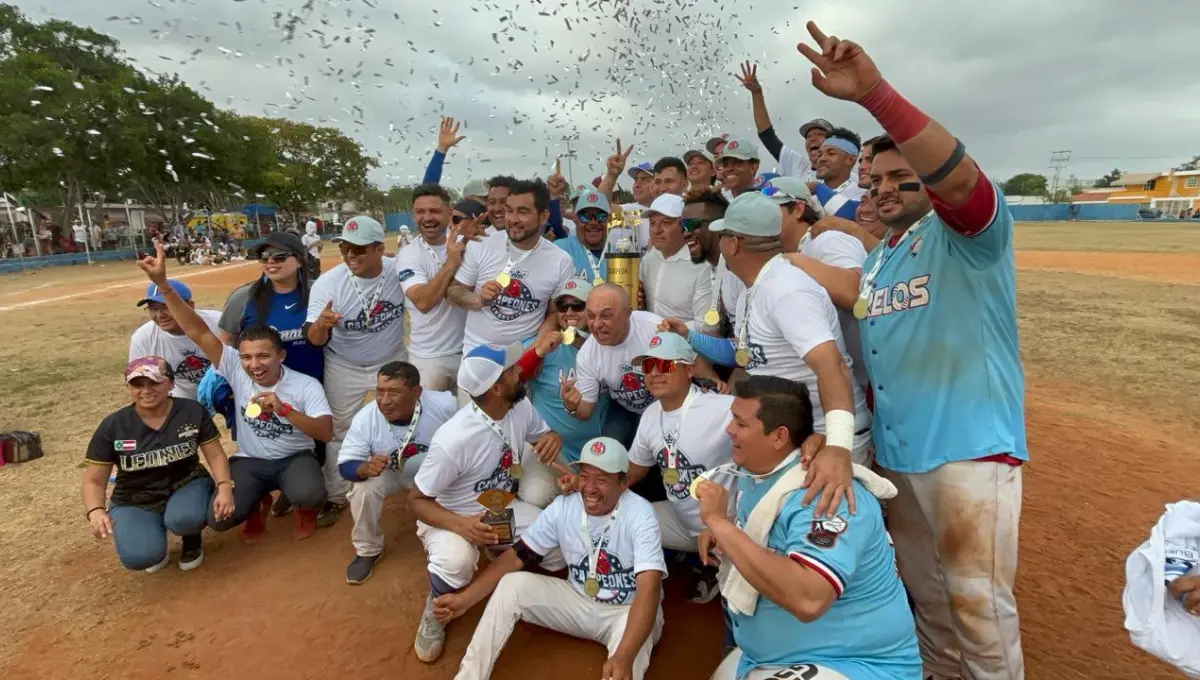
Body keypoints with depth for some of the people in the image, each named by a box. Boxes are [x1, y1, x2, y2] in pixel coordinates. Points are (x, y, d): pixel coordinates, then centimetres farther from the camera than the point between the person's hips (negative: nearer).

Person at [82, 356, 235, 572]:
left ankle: (192, 538, 3)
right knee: (139, 557, -27)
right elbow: (94, 480, -5)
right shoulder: (112, 426, -10)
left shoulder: (193, 411, -9)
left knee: (184, 519, -36)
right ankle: (155, 534, 11)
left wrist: (224, 487, -26)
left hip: (187, 486, 0)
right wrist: (95, 511, -27)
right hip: (134, 502, 1)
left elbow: (215, 455, -6)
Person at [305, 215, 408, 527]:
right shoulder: (327, 283, -22)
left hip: (393, 363, 1)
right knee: (338, 432, 13)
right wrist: (320, 325, -45)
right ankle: (336, 497, 33)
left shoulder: (399, 271, -20)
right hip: (343, 369, -1)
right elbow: (314, 341, -23)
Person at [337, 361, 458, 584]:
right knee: (363, 490, -26)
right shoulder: (365, 418, -30)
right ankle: (368, 550, 4)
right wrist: (365, 468, -47)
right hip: (390, 473, 1)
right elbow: (345, 465, -24)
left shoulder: (444, 405, -33)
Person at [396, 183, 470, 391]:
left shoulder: (465, 242, -2)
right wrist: (451, 264, -30)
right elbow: (423, 302, -25)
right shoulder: (408, 256, -10)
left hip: (470, 350, 3)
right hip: (428, 356, -3)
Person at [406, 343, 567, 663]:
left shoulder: (520, 407, -15)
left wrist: (554, 438, -21)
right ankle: (436, 610, 0)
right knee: (457, 562, -37)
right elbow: (416, 500, -22)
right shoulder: (454, 439, -33)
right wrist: (461, 525, -40)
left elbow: (542, 433, 6)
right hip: (451, 516, -5)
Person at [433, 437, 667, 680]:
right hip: (579, 601, 5)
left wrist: (623, 657, -51)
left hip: (628, 611, -5)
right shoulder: (563, 507, -11)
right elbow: (516, 556, -10)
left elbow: (649, 588, -36)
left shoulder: (639, 515, -25)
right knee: (512, 585, -14)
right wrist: (464, 599, -24)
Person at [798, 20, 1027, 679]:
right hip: (893, 452, 7)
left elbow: (959, 177, -29)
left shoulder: (967, 235, -7)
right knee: (925, 594, 19)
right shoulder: (872, 264, 16)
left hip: (970, 447, -7)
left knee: (978, 604, -1)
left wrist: (873, 92, -37)